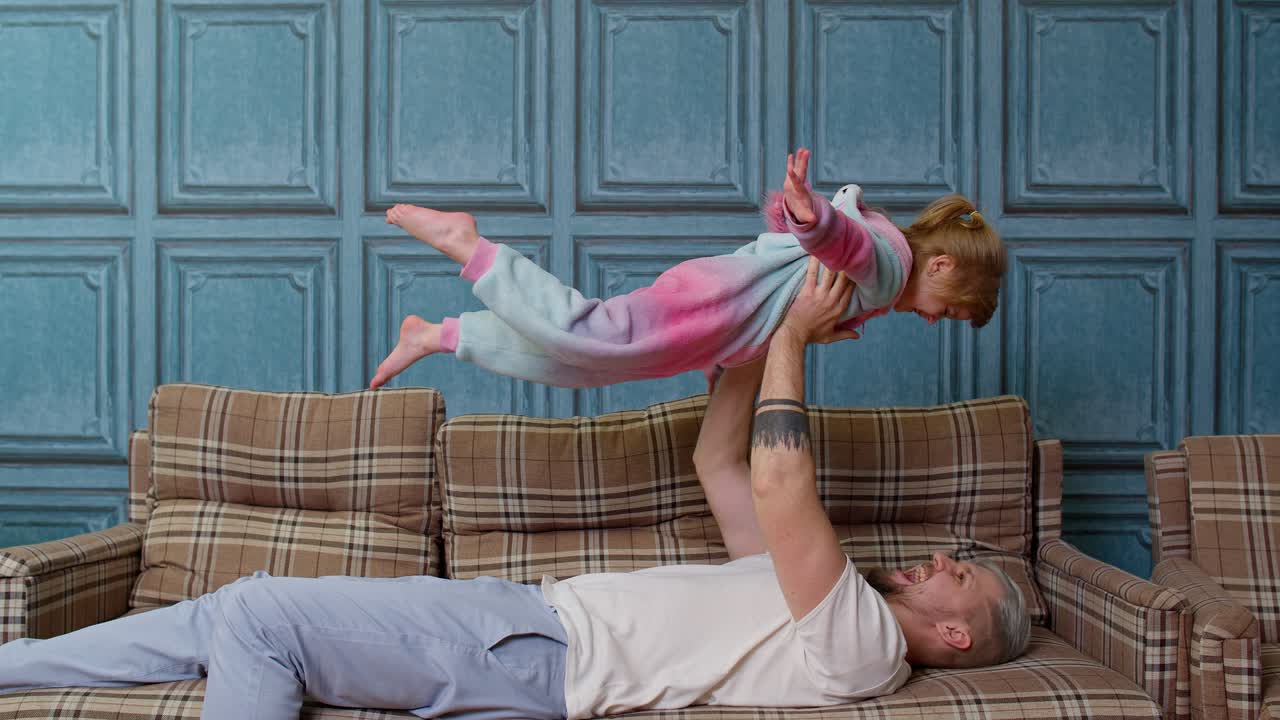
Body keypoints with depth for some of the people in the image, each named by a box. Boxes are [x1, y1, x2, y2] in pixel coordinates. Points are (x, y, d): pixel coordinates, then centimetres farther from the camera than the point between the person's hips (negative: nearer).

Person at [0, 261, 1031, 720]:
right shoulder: (804, 598, 21)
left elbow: (779, 481, -20)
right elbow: (720, 462, 25)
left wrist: (792, 335, -11)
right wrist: (768, 327, 16)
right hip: (528, 612, 9)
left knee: (256, 613, -15)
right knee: (234, 614, 5)